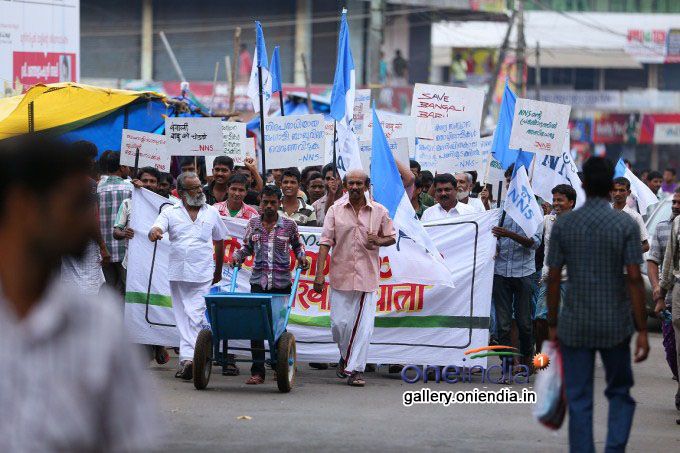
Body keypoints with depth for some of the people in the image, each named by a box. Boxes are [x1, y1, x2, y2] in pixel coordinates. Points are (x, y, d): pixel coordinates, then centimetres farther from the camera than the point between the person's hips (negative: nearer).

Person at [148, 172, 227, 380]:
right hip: (178, 274, 1)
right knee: (183, 318, 5)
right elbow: (156, 229, -8)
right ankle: (190, 359, 12)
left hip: (202, 275, -1)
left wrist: (218, 271, 22)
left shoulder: (211, 212, 9)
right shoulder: (171, 212, 6)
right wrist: (154, 232, -34)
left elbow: (219, 241, 19)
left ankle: (187, 358, -20)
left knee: (195, 316, -12)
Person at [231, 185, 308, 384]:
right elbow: (247, 247, 19)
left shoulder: (289, 225, 3)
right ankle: (257, 371, -6)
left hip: (282, 282, -1)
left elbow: (297, 245, 16)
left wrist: (301, 257, -3)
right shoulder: (253, 224, 8)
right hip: (259, 280, 1)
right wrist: (238, 256, 1)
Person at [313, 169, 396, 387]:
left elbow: (392, 237, 15)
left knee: (363, 326, -5)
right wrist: (319, 274, -7)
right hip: (341, 275, 0)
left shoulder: (379, 212, 4)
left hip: (367, 277, 0)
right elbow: (325, 242, 0)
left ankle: (355, 370, 0)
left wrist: (378, 241, -8)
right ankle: (346, 356, 30)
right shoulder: (336, 210, 3)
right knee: (339, 323, 2)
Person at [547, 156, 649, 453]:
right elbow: (634, 279, -10)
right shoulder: (626, 225, -7)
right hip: (615, 326, 0)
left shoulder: (563, 224, -2)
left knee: (579, 401, 5)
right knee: (620, 392, 16)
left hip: (575, 327, 1)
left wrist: (553, 324, 9)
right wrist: (642, 330, -6)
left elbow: (553, 279, -1)